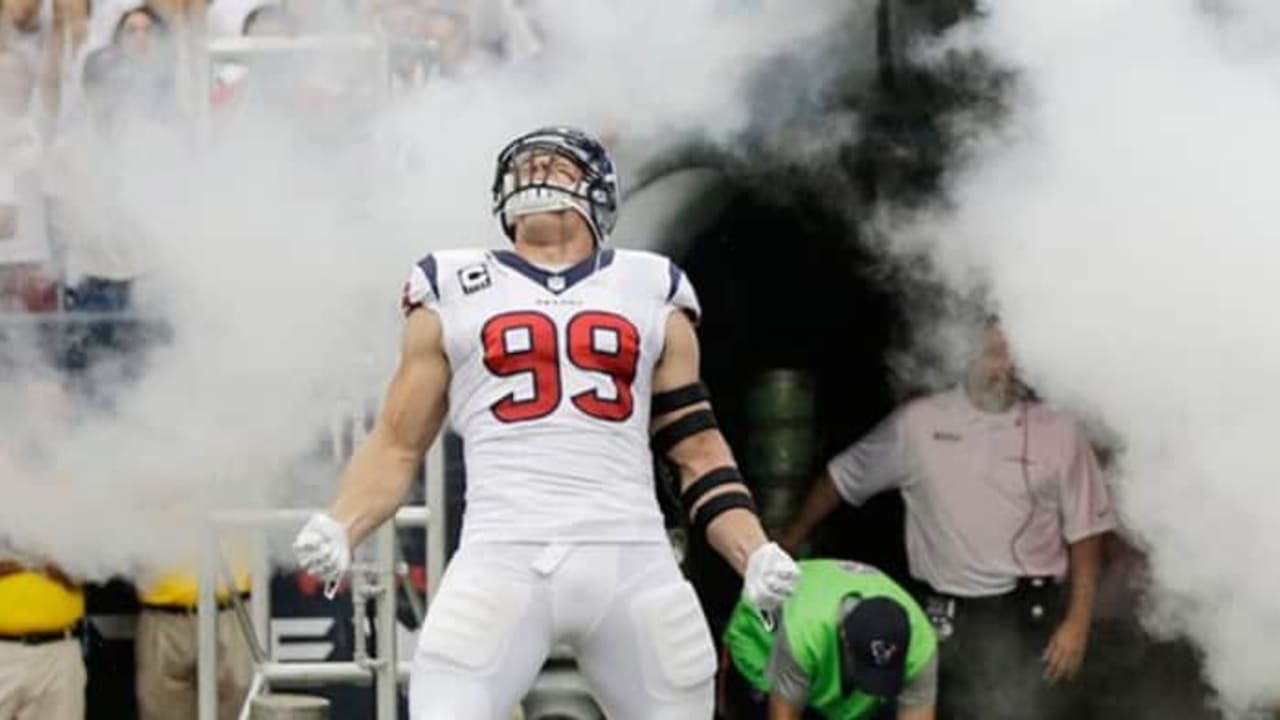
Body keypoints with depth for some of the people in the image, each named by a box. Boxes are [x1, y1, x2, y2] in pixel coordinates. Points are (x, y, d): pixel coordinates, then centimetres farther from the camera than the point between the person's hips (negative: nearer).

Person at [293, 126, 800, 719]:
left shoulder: (654, 297, 20)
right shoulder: (453, 295, 17)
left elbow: (698, 452, 18)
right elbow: (397, 446, 16)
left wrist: (756, 553, 2)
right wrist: (337, 530, -3)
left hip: (631, 560, 2)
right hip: (502, 559, -2)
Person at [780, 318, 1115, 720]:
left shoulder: (1059, 434, 2)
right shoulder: (918, 423, 4)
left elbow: (1085, 532, 3)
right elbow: (843, 478, 14)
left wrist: (1077, 622, -4)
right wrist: (789, 543, 16)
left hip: (1029, 619, -1)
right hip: (944, 621, 1)